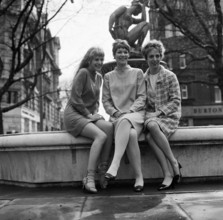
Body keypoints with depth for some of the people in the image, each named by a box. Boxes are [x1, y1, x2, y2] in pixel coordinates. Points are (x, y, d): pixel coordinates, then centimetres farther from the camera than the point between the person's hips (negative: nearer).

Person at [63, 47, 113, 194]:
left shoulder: (99, 77, 17)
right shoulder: (83, 72, -8)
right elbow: (75, 99, -14)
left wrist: (95, 112, 4)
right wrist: (89, 115, -13)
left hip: (89, 115, 7)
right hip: (74, 114, -7)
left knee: (109, 127, -25)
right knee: (101, 136, -29)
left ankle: (104, 169, -22)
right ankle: (90, 178, -28)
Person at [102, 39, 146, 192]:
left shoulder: (138, 73, 14)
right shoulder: (108, 77, 18)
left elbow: (142, 97, 6)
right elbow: (105, 100, 12)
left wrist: (130, 110, -11)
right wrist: (115, 112, -8)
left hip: (136, 113, -1)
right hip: (117, 116, 1)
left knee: (125, 122, -39)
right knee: (131, 135, -34)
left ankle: (114, 166, -48)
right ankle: (139, 177, -30)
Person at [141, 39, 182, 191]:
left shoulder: (170, 76, 3)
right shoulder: (143, 78, 13)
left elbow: (176, 101, -3)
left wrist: (159, 112, -15)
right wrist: (148, 113, -5)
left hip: (169, 116, -3)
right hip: (151, 117, 3)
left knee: (152, 129, -37)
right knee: (150, 136, -33)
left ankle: (174, 164, -23)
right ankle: (168, 175, -29)